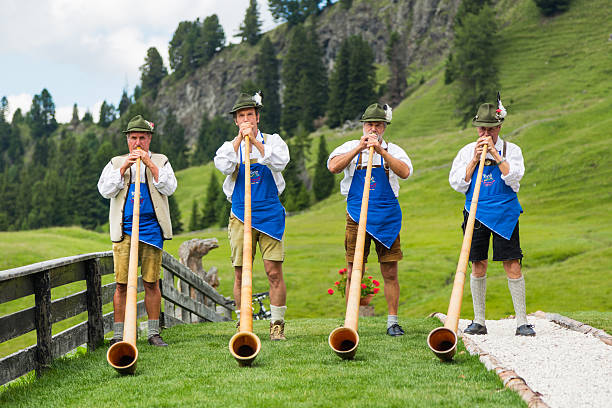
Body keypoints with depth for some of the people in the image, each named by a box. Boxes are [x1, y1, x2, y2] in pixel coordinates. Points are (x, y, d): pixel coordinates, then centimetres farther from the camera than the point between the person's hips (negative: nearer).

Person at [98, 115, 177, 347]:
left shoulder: (160, 161, 13)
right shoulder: (116, 163, 15)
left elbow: (169, 188, -2)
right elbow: (105, 190, 1)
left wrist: (150, 164, -8)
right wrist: (124, 167, -7)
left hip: (151, 229, 0)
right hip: (124, 231, 0)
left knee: (151, 283, 1)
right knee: (122, 284, -3)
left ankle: (154, 333, 9)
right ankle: (118, 335, 2)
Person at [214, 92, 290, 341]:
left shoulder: (272, 141, 7)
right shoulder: (230, 146, 9)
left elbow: (280, 162, -14)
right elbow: (223, 166, -13)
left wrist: (254, 141, -19)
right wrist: (240, 139, -17)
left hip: (270, 213, -1)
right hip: (240, 215, 1)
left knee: (274, 272, -6)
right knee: (241, 274, 1)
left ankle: (277, 325, 2)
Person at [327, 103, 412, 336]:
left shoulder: (393, 150, 8)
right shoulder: (350, 148, 8)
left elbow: (405, 172, -11)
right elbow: (333, 167, -11)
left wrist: (381, 151, -19)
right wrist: (359, 148, -16)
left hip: (387, 217, 0)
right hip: (357, 216, 0)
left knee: (390, 273, 2)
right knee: (354, 272, 0)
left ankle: (392, 321, 11)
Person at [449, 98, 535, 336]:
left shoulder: (511, 150, 4)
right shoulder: (466, 152, 8)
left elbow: (514, 178, -12)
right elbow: (457, 184, 0)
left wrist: (495, 154, -15)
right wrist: (475, 160, -8)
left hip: (504, 213, -2)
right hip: (476, 214, 2)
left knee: (512, 267, -6)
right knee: (478, 266, 3)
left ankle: (522, 322, -1)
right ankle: (479, 322, 12)